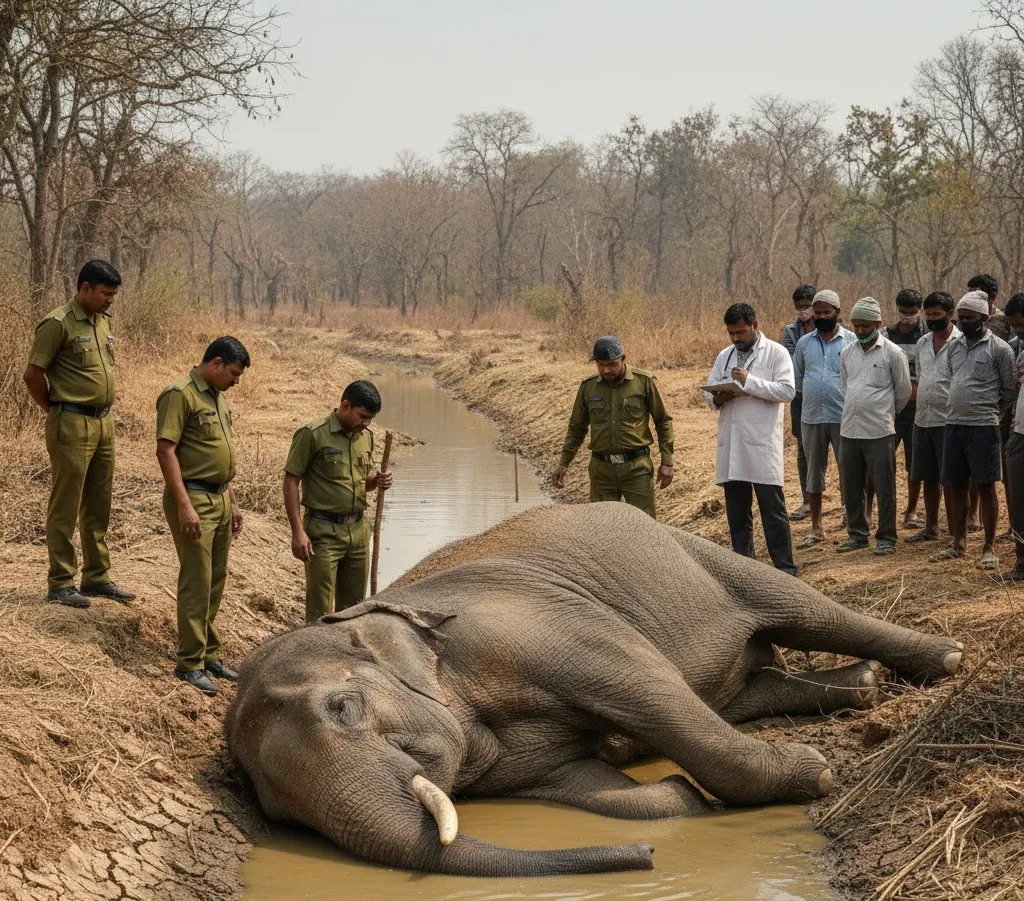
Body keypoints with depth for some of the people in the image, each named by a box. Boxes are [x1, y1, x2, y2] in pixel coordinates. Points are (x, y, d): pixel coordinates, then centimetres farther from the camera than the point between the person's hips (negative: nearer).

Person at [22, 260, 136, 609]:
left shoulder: (104, 321, 11)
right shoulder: (58, 324, -13)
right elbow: (33, 374, -13)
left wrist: (104, 413, 16)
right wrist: (55, 411, -2)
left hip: (104, 422, 8)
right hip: (72, 425, -8)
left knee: (98, 506, 14)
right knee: (65, 506, -1)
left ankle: (97, 577, 23)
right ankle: (60, 583, 5)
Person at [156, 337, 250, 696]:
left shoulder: (217, 397, 16)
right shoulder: (181, 394, -13)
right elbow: (165, 451, -18)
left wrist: (232, 502, 21)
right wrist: (184, 505, -22)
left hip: (219, 499, 9)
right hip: (193, 500, -9)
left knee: (215, 582, 13)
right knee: (196, 582, -7)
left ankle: (209, 655, 22)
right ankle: (190, 663, -1)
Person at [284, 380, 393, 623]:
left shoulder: (366, 437, 10)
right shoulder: (312, 435, -11)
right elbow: (291, 482, -10)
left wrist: (377, 481, -2)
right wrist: (298, 531, -16)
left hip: (357, 530, 7)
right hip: (324, 531, -6)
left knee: (353, 605, 11)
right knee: (320, 610, -5)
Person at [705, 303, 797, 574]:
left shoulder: (776, 353, -1)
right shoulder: (725, 356, 16)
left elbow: (787, 390, -12)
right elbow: (709, 392, 18)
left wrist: (749, 382, -16)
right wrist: (717, 398, -5)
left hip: (762, 443, -5)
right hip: (731, 444, 5)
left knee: (773, 509, -3)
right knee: (736, 511, 10)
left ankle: (784, 567, 2)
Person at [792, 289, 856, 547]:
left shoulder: (851, 341, -2)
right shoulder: (804, 342, 9)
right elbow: (797, 377, 16)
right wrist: (813, 391, 7)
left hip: (842, 416, -4)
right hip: (811, 417, 4)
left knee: (848, 470, 1)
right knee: (814, 471, 10)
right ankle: (816, 528, 18)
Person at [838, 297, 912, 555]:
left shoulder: (893, 353, -5)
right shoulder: (847, 353, 10)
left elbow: (904, 391, 2)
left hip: (879, 431, -5)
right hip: (849, 429, 5)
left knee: (884, 487, 0)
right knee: (852, 487, 11)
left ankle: (886, 538, 8)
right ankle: (856, 534, 23)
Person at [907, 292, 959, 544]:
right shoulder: (923, 343, 12)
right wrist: (920, 407, 10)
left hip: (948, 421, -6)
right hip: (922, 419, 7)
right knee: (928, 477, 14)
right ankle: (931, 527, 26)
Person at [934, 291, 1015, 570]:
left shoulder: (999, 349, -5)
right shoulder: (954, 347, 11)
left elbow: (1009, 391, -1)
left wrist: (989, 411, 7)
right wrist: (957, 409, 11)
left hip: (983, 427, -6)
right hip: (953, 424, 6)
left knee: (985, 486, -1)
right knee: (956, 485, 11)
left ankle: (989, 548, 6)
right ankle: (958, 542, 22)